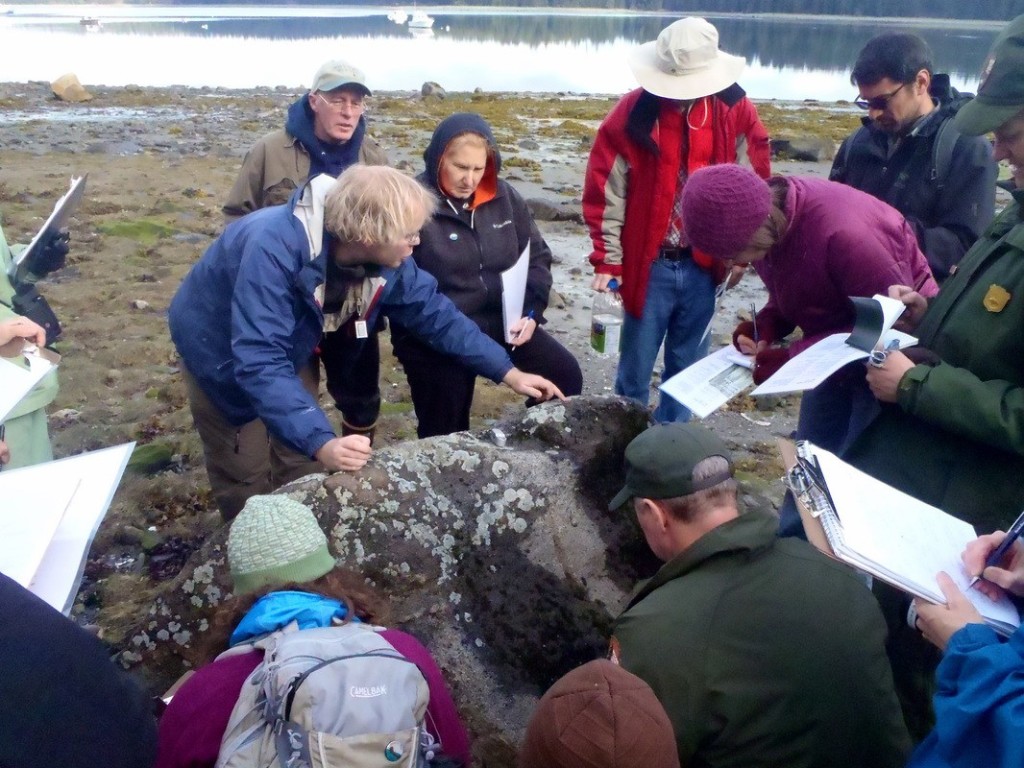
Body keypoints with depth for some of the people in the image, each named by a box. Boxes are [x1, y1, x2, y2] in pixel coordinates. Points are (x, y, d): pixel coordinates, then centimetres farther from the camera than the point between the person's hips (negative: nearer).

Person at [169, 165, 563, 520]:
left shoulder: (385, 257, -21)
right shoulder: (274, 250, -42)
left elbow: (435, 313, -9)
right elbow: (259, 359, -47)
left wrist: (508, 372, -12)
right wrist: (321, 443, -56)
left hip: (286, 349, 6)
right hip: (220, 350, -5)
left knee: (304, 467, 10)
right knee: (246, 477, 4)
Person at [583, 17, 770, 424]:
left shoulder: (736, 112, -3)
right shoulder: (633, 113, -9)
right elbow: (605, 193, -5)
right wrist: (607, 260, -7)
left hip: (704, 265, 2)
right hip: (649, 265, -2)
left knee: (687, 367, 13)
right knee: (635, 366, 9)